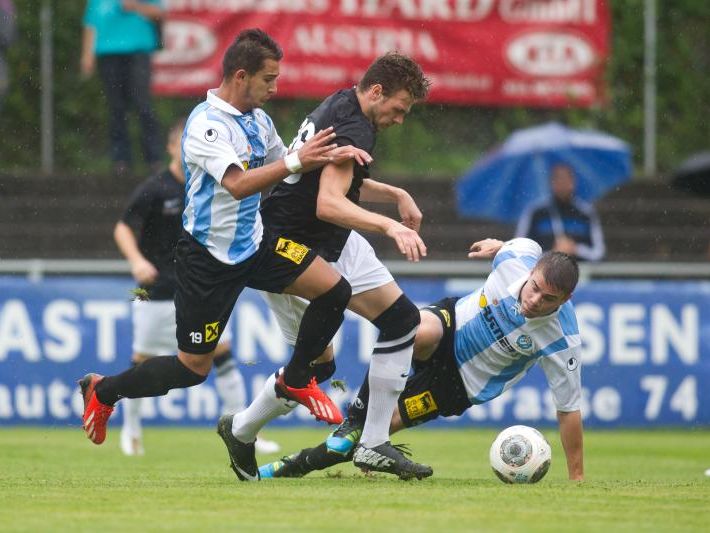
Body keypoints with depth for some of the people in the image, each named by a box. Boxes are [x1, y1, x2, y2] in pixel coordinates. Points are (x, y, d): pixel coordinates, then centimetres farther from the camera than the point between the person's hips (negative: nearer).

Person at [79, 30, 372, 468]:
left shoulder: (258, 120, 5)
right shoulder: (207, 124, -21)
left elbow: (279, 166, 20)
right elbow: (238, 184, -33)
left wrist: (328, 155, 3)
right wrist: (295, 161, -37)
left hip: (255, 244, 7)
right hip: (208, 258, -7)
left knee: (334, 290, -9)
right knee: (193, 368, -1)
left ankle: (295, 381, 12)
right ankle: (102, 391, 23)